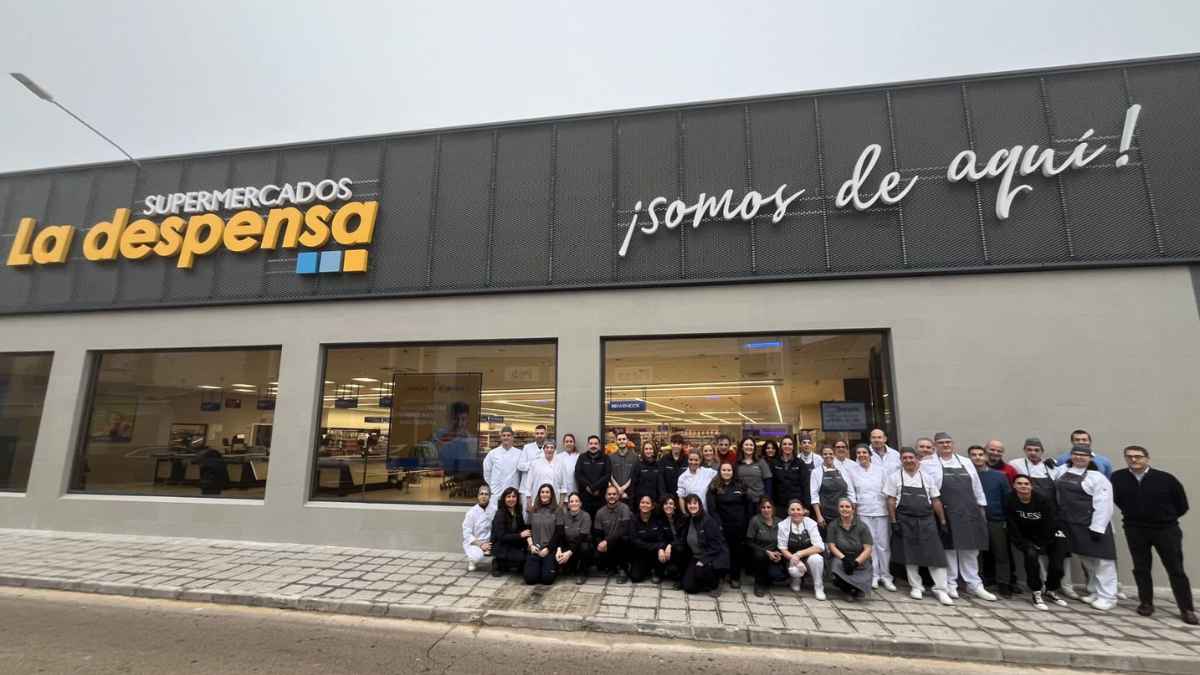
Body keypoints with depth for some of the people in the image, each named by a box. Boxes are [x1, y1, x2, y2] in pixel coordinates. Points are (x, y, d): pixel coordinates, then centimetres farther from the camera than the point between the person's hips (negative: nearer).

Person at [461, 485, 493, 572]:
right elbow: (467, 534, -11)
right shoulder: (472, 512, -10)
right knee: (478, 557, -34)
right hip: (473, 543, -3)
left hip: (487, 543, 3)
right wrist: (480, 544, -19)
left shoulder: (492, 510, -2)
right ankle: (472, 560, 3)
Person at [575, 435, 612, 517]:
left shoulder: (605, 458, 8)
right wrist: (587, 486, -13)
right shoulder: (582, 458, 11)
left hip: (601, 496, -1)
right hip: (585, 496, 1)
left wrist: (594, 488, -11)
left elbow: (608, 475, -3)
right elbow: (578, 474, 1)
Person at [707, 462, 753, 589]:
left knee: (738, 551, 7)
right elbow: (711, 508, -6)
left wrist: (747, 522, 1)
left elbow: (749, 505, 8)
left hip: (739, 526, 2)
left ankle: (735, 577, 20)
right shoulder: (714, 487, 0)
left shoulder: (740, 486, 7)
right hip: (722, 526, -2)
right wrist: (718, 524, -13)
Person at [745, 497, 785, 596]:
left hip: (773, 556, 3)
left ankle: (767, 580, 15)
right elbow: (749, 543, -10)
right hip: (756, 556, -3)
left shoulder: (779, 522, 1)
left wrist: (778, 553, -10)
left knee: (781, 575, -25)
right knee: (760, 555, -37)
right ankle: (759, 583, -8)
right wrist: (767, 552, -19)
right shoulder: (755, 520, -10)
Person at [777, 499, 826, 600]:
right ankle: (796, 580, 7)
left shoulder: (811, 523, -8)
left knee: (816, 558, -33)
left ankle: (818, 588, -7)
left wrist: (799, 554, -25)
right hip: (793, 560, 0)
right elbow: (782, 548, -7)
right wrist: (794, 558, -25)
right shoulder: (783, 525, -7)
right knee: (794, 570, -33)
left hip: (809, 557, 0)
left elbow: (819, 547, -16)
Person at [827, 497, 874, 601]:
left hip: (860, 560, -1)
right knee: (837, 564, -35)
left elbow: (868, 549, -6)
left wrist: (855, 562, -20)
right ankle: (848, 589, 1)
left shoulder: (862, 526, -2)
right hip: (840, 558, 1)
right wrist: (843, 558, -21)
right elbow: (831, 546, -2)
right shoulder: (833, 525, 1)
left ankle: (854, 589, 13)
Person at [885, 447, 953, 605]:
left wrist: (943, 521, 4)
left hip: (927, 521, 1)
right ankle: (916, 587, 19)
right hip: (905, 522, -1)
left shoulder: (927, 478, 6)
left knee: (935, 555, -1)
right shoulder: (894, 478, 0)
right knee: (909, 556, 6)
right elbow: (891, 501, -1)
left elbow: (936, 501, 8)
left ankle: (940, 589, 10)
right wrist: (894, 522, -7)